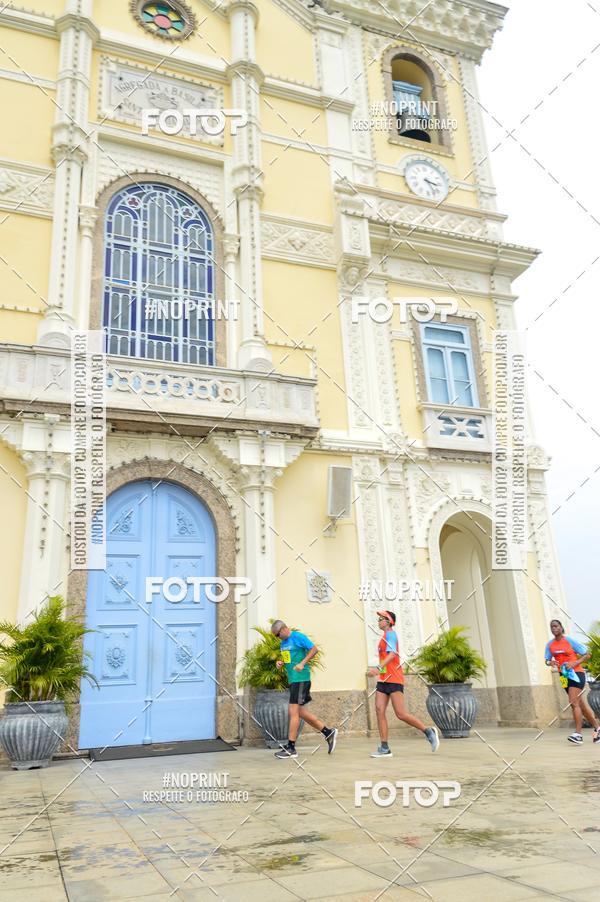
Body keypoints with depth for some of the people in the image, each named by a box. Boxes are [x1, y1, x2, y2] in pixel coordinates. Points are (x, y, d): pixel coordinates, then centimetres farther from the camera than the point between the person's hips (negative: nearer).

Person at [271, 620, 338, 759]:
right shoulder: (283, 643, 15)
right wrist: (281, 663, 4)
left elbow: (314, 649, -12)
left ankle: (291, 748, -3)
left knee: (293, 711, -9)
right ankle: (329, 733, 21)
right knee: (301, 712, 11)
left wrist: (302, 663, -19)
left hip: (301, 679, -9)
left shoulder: (298, 637, -10)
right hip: (292, 680, 9)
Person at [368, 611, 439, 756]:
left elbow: (392, 654, -23)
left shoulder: (390, 634, -8)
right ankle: (384, 748, -4)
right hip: (383, 680, 9)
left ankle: (429, 732, 10)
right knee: (379, 710, -4)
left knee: (401, 714, -8)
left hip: (393, 679, -9)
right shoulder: (385, 636, 20)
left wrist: (379, 668, -34)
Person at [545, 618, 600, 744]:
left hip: (576, 673, -6)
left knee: (574, 703, -16)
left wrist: (575, 663, -18)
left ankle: (578, 734, -16)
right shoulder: (550, 645, 5)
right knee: (581, 704, 12)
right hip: (564, 676, 6)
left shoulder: (570, 641, -8)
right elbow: (547, 660, 9)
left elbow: (587, 655, -5)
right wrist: (550, 663, -14)